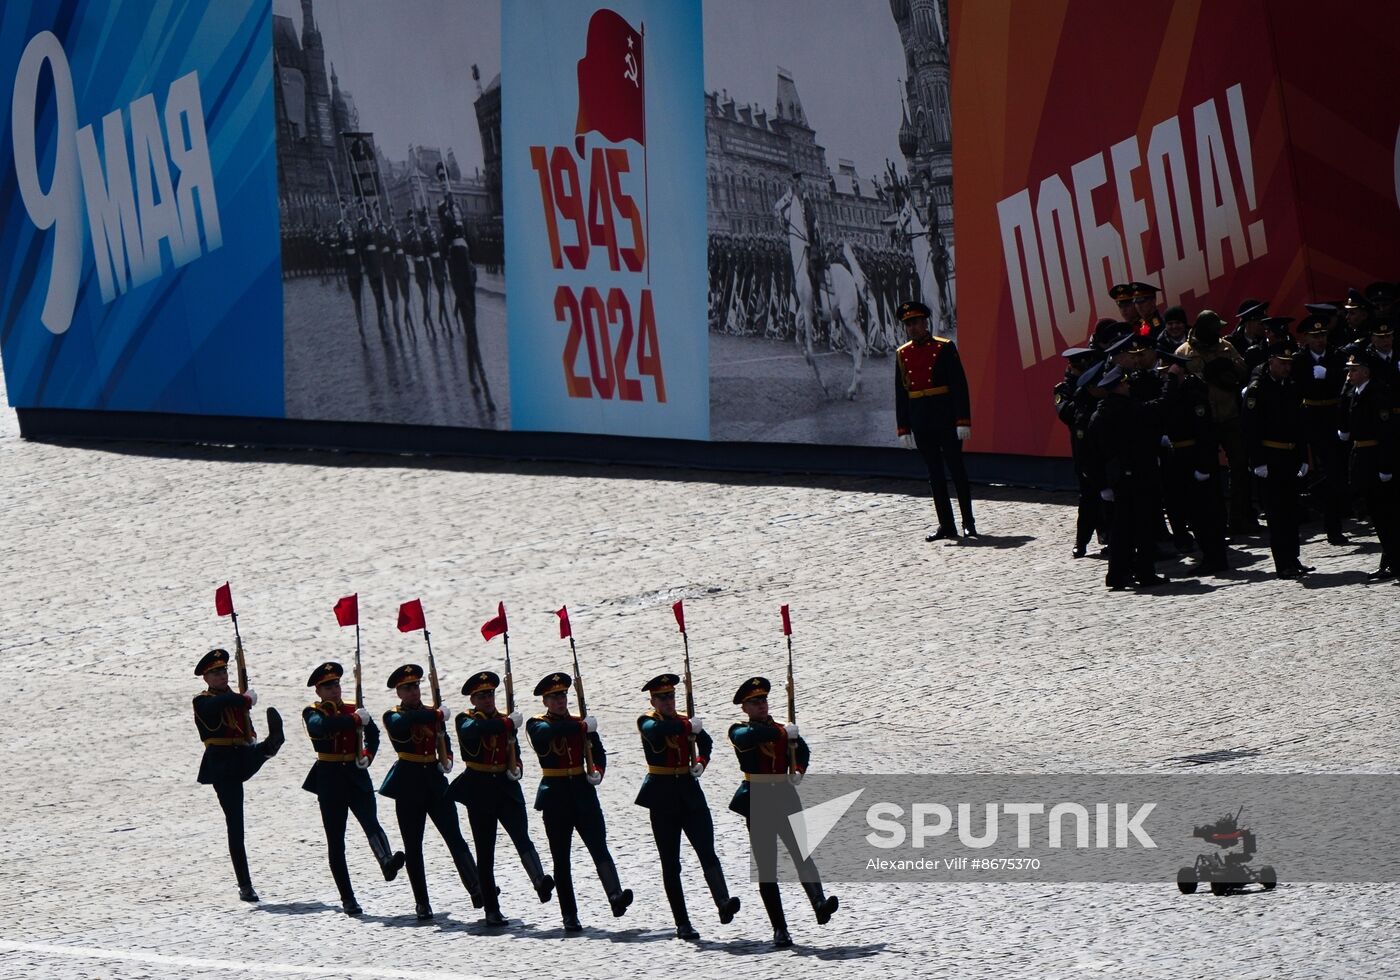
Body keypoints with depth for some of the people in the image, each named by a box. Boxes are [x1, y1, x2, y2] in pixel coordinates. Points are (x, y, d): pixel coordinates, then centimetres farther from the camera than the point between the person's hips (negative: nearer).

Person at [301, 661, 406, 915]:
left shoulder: (353, 710, 12)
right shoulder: (312, 713, 1)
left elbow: (372, 732, 3)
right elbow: (322, 726, -22)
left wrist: (367, 754, -16)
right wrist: (355, 720, -24)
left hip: (356, 777, 1)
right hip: (330, 780, -1)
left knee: (371, 823, -23)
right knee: (335, 842, 1)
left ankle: (388, 862, -49)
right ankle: (347, 899, 7)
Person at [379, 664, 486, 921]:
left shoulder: (432, 713, 12)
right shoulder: (393, 716, -1)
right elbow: (403, 723, -25)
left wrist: (447, 759, -5)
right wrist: (435, 716, -24)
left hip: (435, 783, 2)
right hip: (409, 787, -2)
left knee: (455, 838, -9)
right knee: (413, 847, 2)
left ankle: (476, 889, -16)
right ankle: (422, 903, 9)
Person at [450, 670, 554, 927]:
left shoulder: (506, 721, 13)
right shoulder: (466, 720, -1)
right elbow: (473, 730, -26)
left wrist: (516, 767, 5)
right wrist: (507, 724, -31)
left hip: (507, 789, 2)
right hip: (479, 793, -2)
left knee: (522, 839, -19)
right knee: (485, 852, 2)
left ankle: (541, 883, -38)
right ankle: (492, 910, 7)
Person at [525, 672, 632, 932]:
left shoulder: (582, 724, 12)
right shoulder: (536, 725, 1)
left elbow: (598, 752, 8)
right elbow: (549, 732, -22)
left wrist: (597, 771, -12)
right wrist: (582, 727, -23)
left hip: (583, 792, 2)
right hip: (555, 796, -2)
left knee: (599, 847, -15)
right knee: (561, 858, 2)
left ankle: (616, 897, -31)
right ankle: (570, 917, 6)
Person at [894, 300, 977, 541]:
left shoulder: (945, 348, -4)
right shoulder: (902, 355, 9)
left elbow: (960, 386, -7)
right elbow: (900, 394, 11)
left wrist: (963, 421, -14)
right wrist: (903, 428, 6)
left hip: (946, 419, -4)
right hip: (921, 423, 4)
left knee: (956, 469, -1)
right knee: (935, 475, 5)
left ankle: (969, 523, 7)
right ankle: (946, 526, 8)